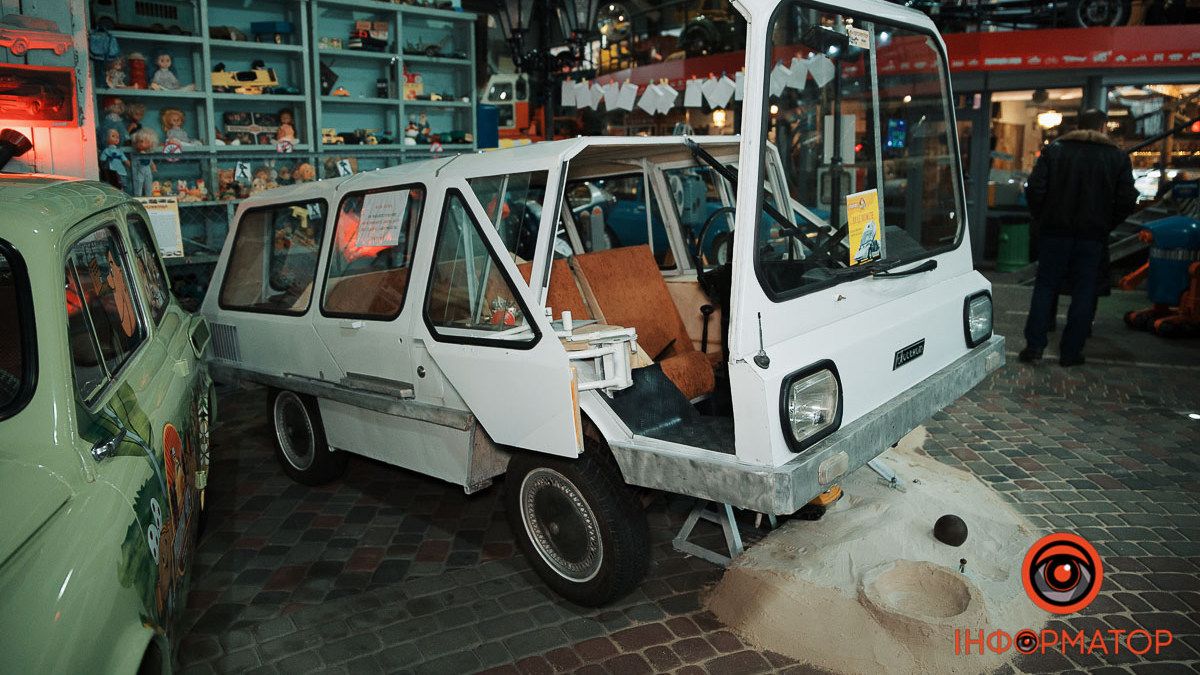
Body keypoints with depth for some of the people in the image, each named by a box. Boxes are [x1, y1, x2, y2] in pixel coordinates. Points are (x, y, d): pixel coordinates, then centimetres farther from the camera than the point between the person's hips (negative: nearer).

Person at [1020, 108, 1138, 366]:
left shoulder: (1054, 149, 1)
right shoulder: (1117, 157, 3)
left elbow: (1035, 190, -6)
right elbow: (1127, 200, -2)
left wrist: (1042, 219, 6)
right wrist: (1106, 226, 10)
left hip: (1054, 231, 0)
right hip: (1093, 236, 0)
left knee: (1045, 287, 6)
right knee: (1083, 292, 6)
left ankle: (1034, 345, 1)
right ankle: (1071, 352, 7)